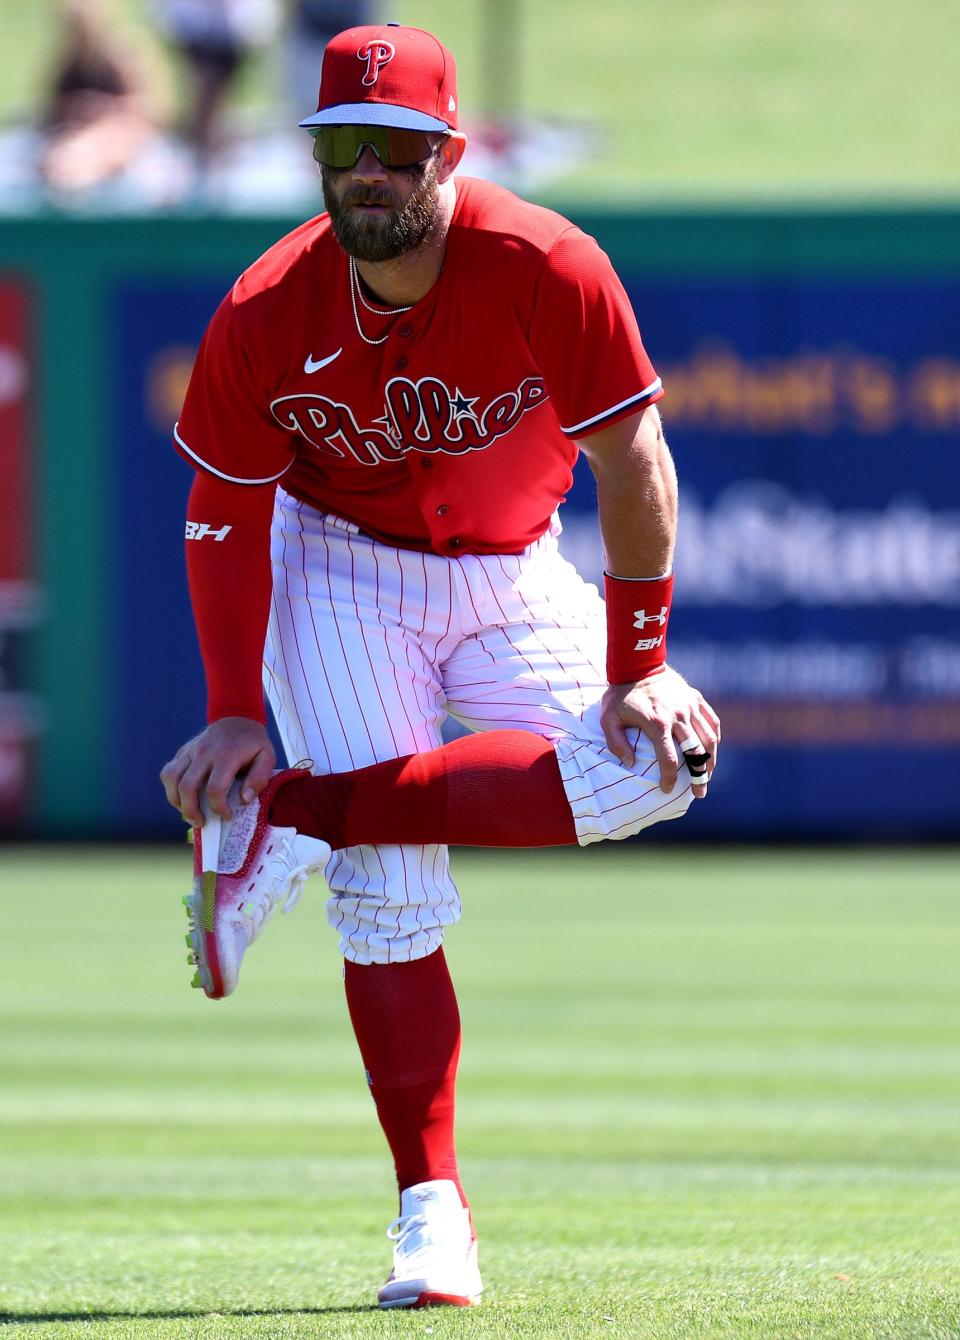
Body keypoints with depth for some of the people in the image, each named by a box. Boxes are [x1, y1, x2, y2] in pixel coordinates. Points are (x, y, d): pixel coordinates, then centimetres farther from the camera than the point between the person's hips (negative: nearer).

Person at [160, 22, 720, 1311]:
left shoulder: (546, 271, -25)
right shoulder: (265, 318, -20)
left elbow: (633, 465, -19)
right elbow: (224, 516, -8)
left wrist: (639, 669, -20)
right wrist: (234, 714, -13)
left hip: (514, 573, 1)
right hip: (338, 569, -1)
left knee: (657, 761, -25)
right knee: (392, 900, -16)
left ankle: (295, 814, -19)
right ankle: (432, 1212, -11)